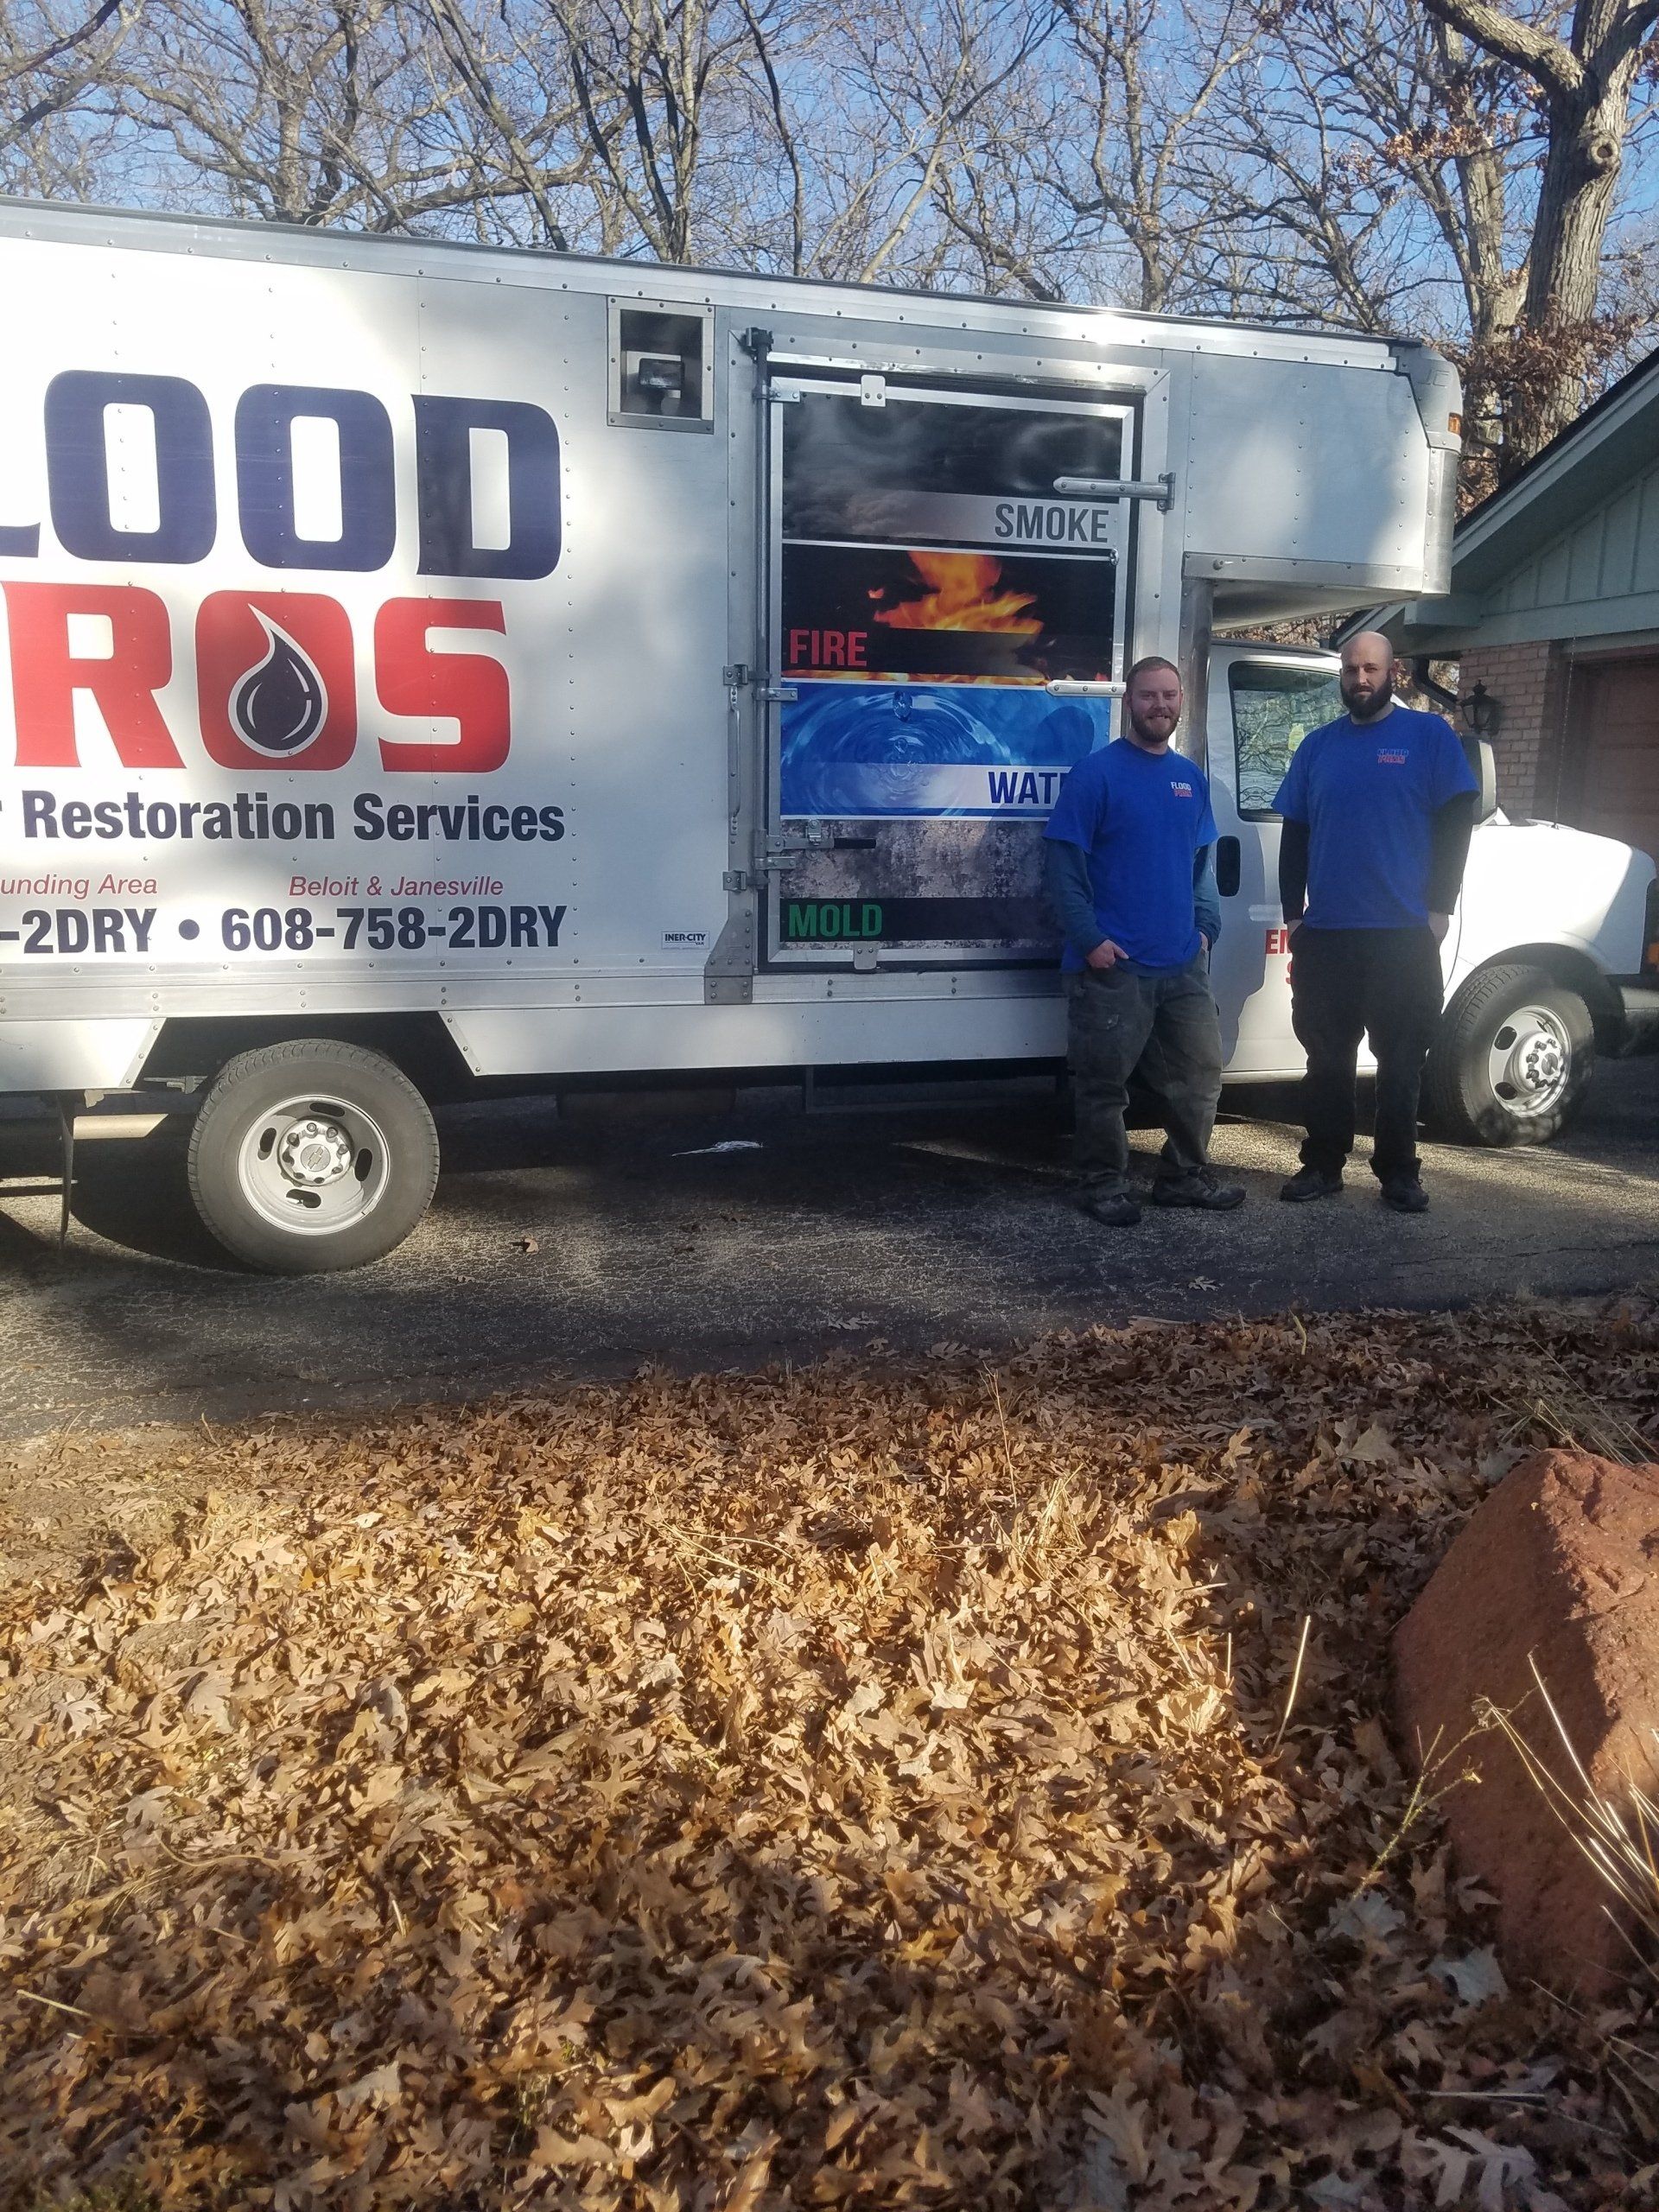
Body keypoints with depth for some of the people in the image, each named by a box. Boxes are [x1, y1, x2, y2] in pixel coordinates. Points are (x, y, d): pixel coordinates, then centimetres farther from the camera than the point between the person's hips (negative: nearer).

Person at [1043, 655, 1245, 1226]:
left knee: (1198, 1073, 11)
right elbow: (1064, 866, -9)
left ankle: (1185, 1176, 26)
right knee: (1105, 1083, 0)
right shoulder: (1096, 773, -6)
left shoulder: (1191, 778, 13)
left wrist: (1206, 926, 9)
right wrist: (1090, 938, -16)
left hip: (1184, 964, 6)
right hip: (1114, 966, -6)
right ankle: (1104, 1184, 15)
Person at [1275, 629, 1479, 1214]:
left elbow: (1454, 824, -1)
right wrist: (1293, 914, 7)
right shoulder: (1317, 746, 11)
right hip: (1324, 934, 3)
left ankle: (1399, 1172, 14)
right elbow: (1294, 834, 13)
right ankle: (1322, 1165, 17)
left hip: (1405, 934, -3)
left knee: (1401, 1060, 4)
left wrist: (1440, 908, -7)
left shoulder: (1430, 735, 2)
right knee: (1326, 1057, 8)